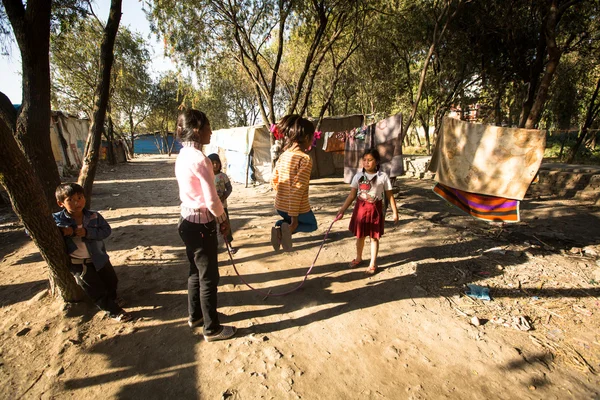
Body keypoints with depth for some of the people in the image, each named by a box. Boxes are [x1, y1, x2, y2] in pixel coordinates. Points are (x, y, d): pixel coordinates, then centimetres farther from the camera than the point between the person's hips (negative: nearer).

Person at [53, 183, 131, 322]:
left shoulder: (94, 216, -10)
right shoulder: (57, 219, -13)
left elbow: (106, 230, -13)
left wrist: (88, 232, -29)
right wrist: (60, 231, -26)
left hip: (99, 258, 3)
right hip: (78, 264, -2)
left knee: (111, 280, 22)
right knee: (96, 289, 6)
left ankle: (112, 299, 53)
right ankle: (113, 311, 24)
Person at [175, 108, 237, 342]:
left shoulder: (183, 156, 7)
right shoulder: (200, 159, -22)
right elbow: (212, 201, -23)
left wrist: (217, 218, 14)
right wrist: (223, 220, -5)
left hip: (188, 221, 9)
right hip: (202, 225, -9)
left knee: (196, 272, 23)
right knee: (209, 277, 6)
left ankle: (195, 316, 43)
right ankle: (212, 329, 23)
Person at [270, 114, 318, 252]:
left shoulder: (283, 156, 4)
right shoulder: (305, 158, -19)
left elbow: (274, 180, 12)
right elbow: (297, 189, -23)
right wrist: (294, 216, -19)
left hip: (280, 206, 6)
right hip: (298, 208, -6)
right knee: (312, 225, 25)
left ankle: (280, 226, 1)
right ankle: (289, 228, -5)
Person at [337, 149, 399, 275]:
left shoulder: (383, 176, -7)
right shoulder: (358, 176, -1)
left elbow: (390, 196, -1)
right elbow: (352, 195, 0)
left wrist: (395, 212, -2)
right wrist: (342, 210, -5)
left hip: (375, 209, -2)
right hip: (360, 208, 3)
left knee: (374, 237, 8)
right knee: (360, 235, 16)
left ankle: (373, 264, 23)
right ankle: (358, 258, 40)